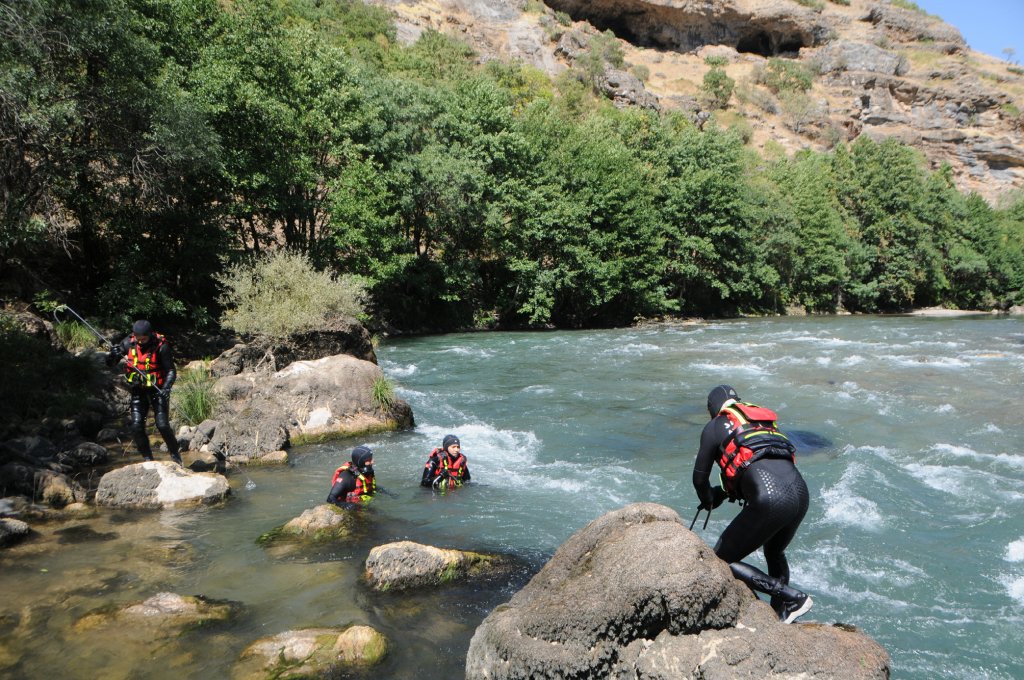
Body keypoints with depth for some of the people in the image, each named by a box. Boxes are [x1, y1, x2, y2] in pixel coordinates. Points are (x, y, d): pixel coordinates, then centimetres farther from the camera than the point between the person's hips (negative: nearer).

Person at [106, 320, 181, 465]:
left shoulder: (161, 345, -17)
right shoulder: (128, 343, -5)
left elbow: (171, 370, -15)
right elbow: (109, 363, 2)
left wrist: (166, 388, -31)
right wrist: (113, 354, -22)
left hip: (157, 389, -4)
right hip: (138, 390, 4)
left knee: (162, 425, -12)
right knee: (137, 427, -4)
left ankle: (175, 454, 10)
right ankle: (148, 458, 12)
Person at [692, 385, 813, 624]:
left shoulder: (715, 427, 13)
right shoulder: (764, 421, 30)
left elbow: (699, 478, 16)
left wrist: (708, 501, 38)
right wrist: (723, 492, 45)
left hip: (769, 499, -7)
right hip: (800, 490, 7)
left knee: (722, 561, 7)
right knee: (775, 553, 33)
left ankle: (794, 598, 0)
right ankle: (782, 615, 31)